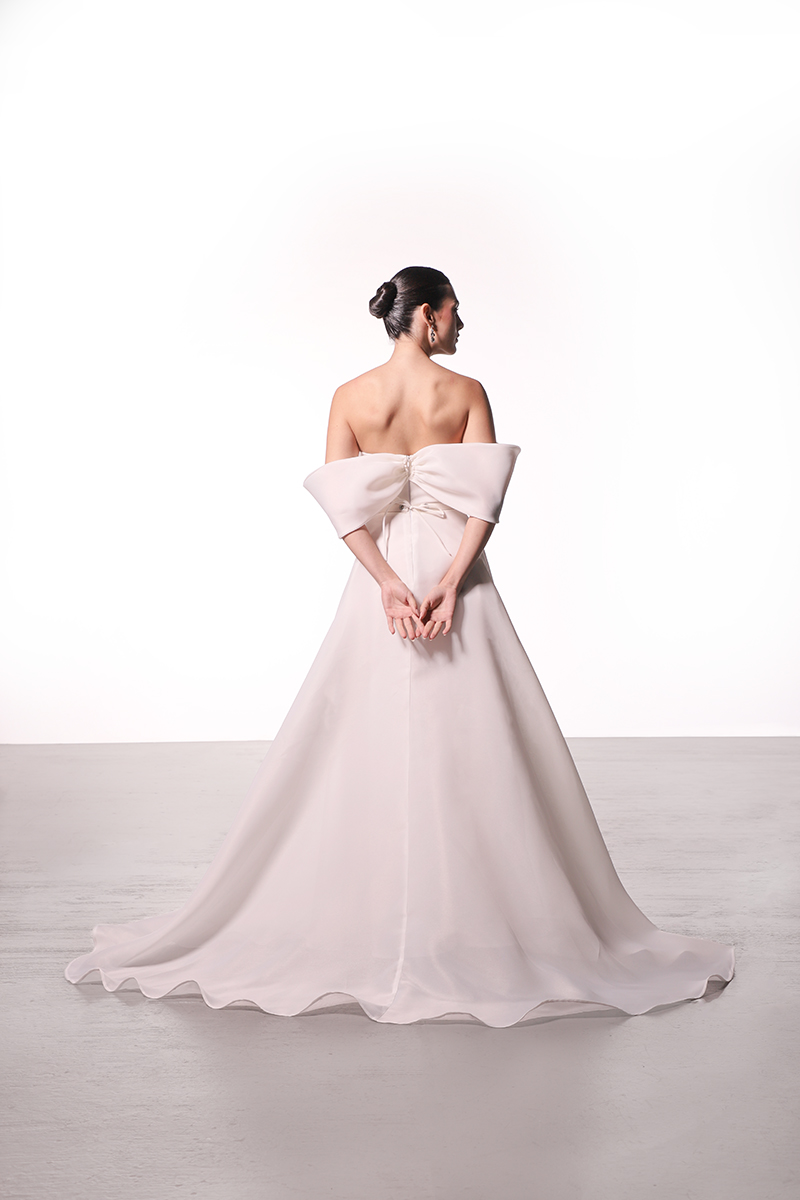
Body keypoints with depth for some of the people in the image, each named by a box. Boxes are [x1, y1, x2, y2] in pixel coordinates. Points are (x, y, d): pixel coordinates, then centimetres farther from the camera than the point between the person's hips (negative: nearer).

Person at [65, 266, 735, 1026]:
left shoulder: (350, 397, 3)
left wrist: (390, 584, -11)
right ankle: (484, 921, 9)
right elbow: (484, 502, -13)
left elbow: (341, 504, -5)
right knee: (470, 749, 3)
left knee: (364, 743, 8)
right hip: (456, 572, -2)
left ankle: (354, 918, 15)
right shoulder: (466, 393, -2)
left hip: (380, 577, 2)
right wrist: (448, 583, -17)